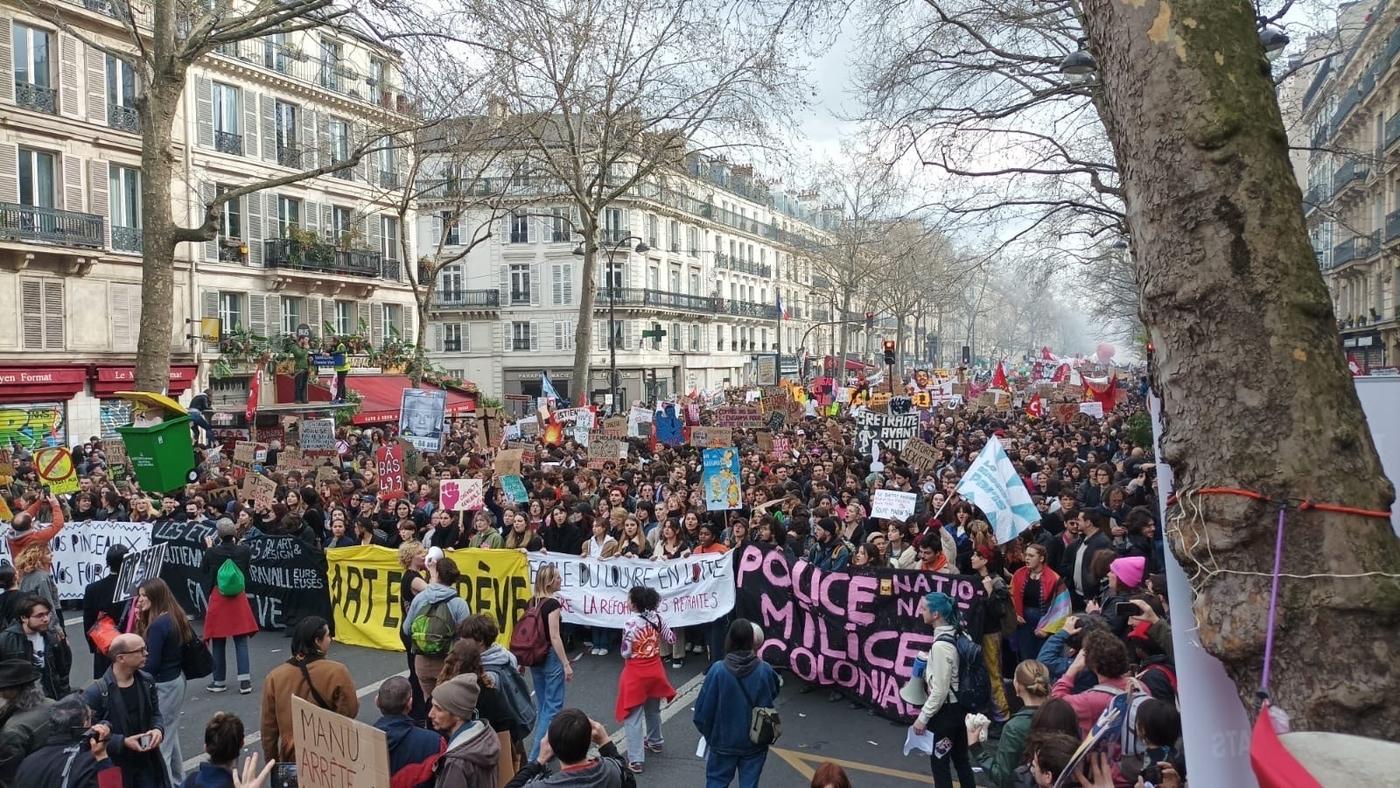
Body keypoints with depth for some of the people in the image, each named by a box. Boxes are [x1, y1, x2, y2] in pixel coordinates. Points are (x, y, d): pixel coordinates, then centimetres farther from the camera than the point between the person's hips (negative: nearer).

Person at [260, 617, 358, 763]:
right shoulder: (336, 672, -15)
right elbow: (350, 712, -9)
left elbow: (268, 727, 5)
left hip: (291, 759, 4)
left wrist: (272, 763, 16)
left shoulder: (274, 676, -3)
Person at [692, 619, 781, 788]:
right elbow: (773, 693, 8)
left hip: (724, 740, -1)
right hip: (755, 742, 1)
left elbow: (703, 708, -12)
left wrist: (707, 733, 8)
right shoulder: (764, 670, -15)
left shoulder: (718, 670, -20)